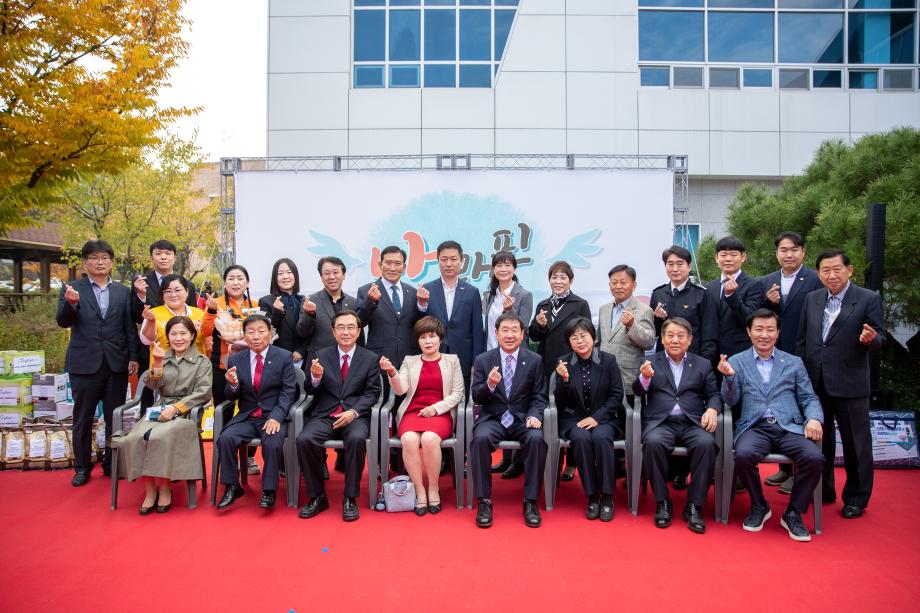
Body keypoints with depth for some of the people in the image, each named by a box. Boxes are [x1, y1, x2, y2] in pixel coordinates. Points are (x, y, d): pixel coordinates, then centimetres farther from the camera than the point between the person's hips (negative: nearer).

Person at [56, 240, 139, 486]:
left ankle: (112, 464, 21)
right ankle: (82, 467, 21)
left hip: (117, 364, 1)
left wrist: (133, 357, -1)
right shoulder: (72, 289, 3)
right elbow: (63, 322, -6)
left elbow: (130, 327, 6)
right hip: (84, 363, -1)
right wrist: (71, 303, -26)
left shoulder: (123, 291, 8)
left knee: (115, 418, 8)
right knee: (83, 419, 8)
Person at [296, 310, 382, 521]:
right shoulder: (321, 356, 10)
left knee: (357, 438, -34)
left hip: (355, 415, -2)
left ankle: (350, 498, -17)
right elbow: (311, 391, 8)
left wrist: (353, 412, -15)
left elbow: (372, 392, 2)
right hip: (324, 415, 2)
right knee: (304, 439, -26)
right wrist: (315, 377, -16)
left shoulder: (370, 358, 7)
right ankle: (317, 496, -8)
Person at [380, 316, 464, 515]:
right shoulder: (410, 361, 17)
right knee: (409, 440, -32)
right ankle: (419, 490, -17)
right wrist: (392, 372, -18)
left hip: (440, 414, -1)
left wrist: (436, 408, -8)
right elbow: (400, 390, 2)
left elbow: (457, 393, 7)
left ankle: (433, 489, -15)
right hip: (412, 412, 1)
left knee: (429, 439, -34)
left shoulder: (451, 360, 14)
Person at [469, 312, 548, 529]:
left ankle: (531, 502, -18)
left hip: (522, 419, 0)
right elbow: (476, 397, 1)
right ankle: (483, 501, -19)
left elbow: (539, 396, 5)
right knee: (480, 438, -32)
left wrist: (534, 415, -16)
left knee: (537, 438, -31)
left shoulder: (534, 360, 5)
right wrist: (489, 385, -21)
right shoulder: (483, 360, 4)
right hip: (493, 419, 0)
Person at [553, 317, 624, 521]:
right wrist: (564, 380, -21)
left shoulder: (608, 360, -1)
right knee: (581, 438, -31)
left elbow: (616, 395, -1)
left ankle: (607, 496, -18)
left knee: (601, 437, -32)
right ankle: (592, 496, -17)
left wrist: (596, 418, -12)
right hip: (574, 419, 0)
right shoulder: (564, 363, 0)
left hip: (602, 418, 0)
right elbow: (560, 401, -1)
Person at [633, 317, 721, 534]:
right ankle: (662, 502, -15)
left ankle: (694, 506, -18)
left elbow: (713, 394, 14)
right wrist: (644, 377, -21)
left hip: (693, 422, 1)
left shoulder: (703, 364, 18)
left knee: (706, 443, -31)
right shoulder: (651, 362, 14)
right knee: (653, 442, -33)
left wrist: (712, 409, -9)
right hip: (660, 421, -1)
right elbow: (638, 392, 2)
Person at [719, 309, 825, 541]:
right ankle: (759, 506, -3)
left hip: (789, 427, 2)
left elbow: (809, 398, 14)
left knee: (814, 458, -27)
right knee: (744, 455, -33)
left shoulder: (794, 363, 17)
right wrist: (728, 377, -17)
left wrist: (814, 418, -9)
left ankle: (794, 513, -3)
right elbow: (731, 400, 4)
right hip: (755, 427, -1)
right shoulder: (736, 362, 11)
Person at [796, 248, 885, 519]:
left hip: (849, 384, -4)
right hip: (815, 383, 4)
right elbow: (802, 340, 9)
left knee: (856, 443, 6)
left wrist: (871, 338, -27)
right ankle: (823, 491, 31)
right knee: (819, 440, 15)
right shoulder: (812, 299, 8)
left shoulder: (869, 299, -4)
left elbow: (880, 337, -4)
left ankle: (857, 498, 22)